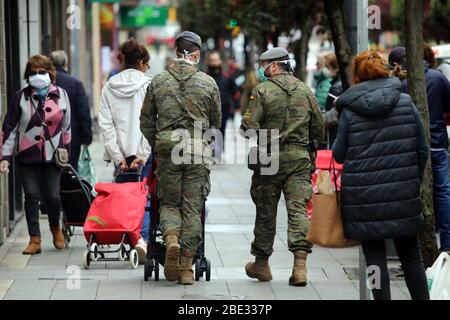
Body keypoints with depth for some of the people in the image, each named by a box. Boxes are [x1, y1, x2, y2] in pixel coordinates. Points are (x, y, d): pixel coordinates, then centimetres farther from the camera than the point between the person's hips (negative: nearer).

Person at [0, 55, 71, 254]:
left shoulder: (60, 95, 5)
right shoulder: (21, 97, 1)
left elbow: (66, 125, 14)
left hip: (52, 155, 0)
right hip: (27, 156, 0)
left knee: (52, 196, -3)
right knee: (31, 196, -1)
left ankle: (55, 228, 26)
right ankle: (34, 240, 6)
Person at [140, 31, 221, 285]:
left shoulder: (158, 82, 4)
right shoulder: (208, 82, 2)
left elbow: (146, 121, 8)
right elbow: (216, 121, 11)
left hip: (167, 149, 1)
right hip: (198, 151, -1)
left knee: (169, 202, 14)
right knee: (193, 208, 4)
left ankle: (171, 239, -16)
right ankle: (186, 267, 3)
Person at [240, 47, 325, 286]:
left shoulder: (262, 91, -6)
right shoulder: (305, 91, 7)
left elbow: (249, 126, -13)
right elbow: (319, 130, 10)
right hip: (299, 158, 2)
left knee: (265, 212, 9)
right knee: (298, 209, -2)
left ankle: (261, 264, 22)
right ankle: (300, 265, -15)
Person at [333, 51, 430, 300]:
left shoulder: (350, 111, -5)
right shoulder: (406, 103, 0)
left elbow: (339, 155, -1)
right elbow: (422, 149, 3)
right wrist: (415, 183, 14)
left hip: (364, 196, -2)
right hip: (403, 194, 2)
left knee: (374, 256, 5)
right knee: (410, 255, 13)